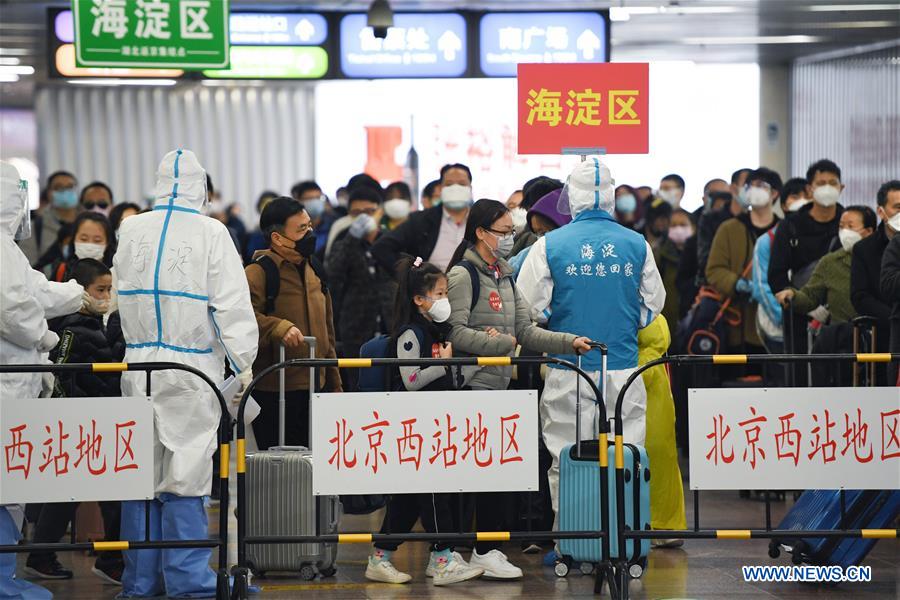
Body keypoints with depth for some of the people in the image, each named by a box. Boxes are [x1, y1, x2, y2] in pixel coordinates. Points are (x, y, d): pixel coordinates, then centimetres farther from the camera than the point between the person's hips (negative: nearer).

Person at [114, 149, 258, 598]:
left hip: (139, 367, 4)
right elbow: (231, 304, -10)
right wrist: (243, 363, -6)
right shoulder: (211, 234, -9)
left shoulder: (131, 231, 4)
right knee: (184, 472, -2)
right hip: (192, 370, -4)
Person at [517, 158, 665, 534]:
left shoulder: (550, 245, -6)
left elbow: (529, 307, -1)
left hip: (568, 372, -1)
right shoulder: (637, 244, 0)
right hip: (623, 369, 1)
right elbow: (653, 305, 10)